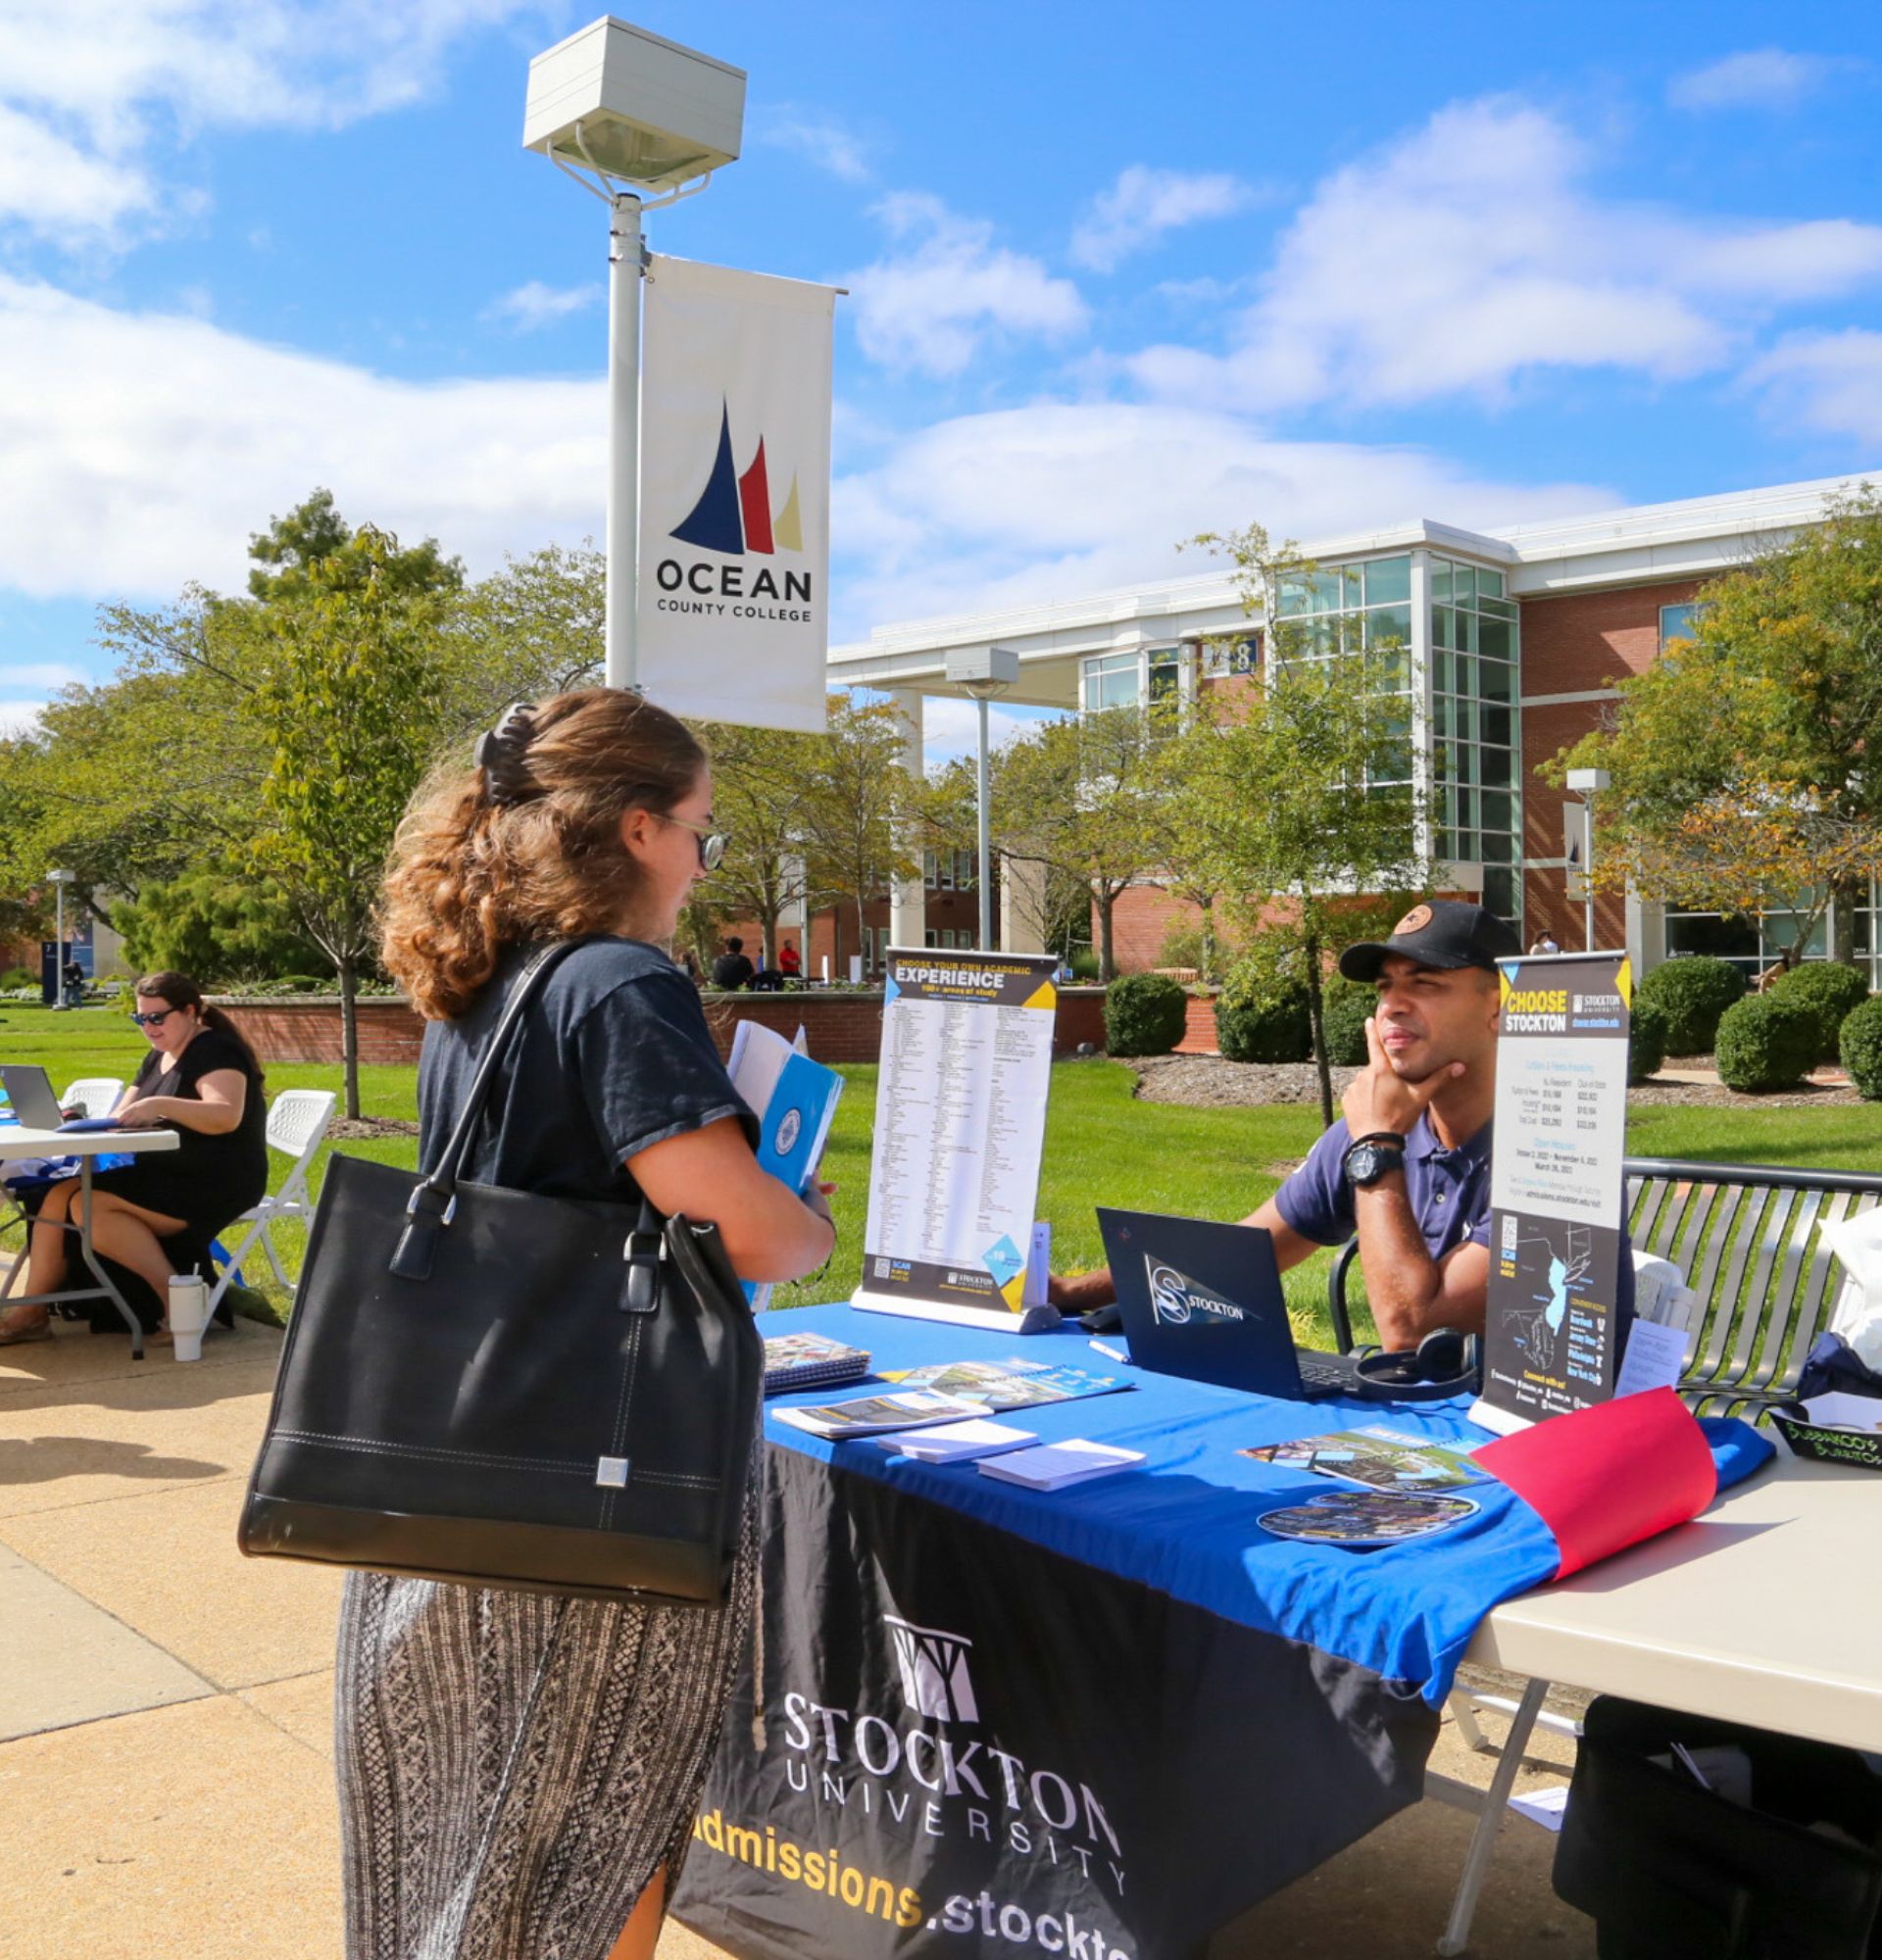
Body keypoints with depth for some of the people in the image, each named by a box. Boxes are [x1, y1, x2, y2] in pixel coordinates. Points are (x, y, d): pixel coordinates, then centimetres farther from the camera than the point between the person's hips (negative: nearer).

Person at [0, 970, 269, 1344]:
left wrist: (159, 1105, -38)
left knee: (92, 1204, -23)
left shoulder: (215, 1051, -10)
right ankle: (31, 1313, -2)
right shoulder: (159, 1057, 17)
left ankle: (179, 1300, -22)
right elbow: (121, 1118, 14)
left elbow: (227, 1115, -28)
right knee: (60, 1196, -4)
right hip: (168, 1179, 9)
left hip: (217, 1188, -9)